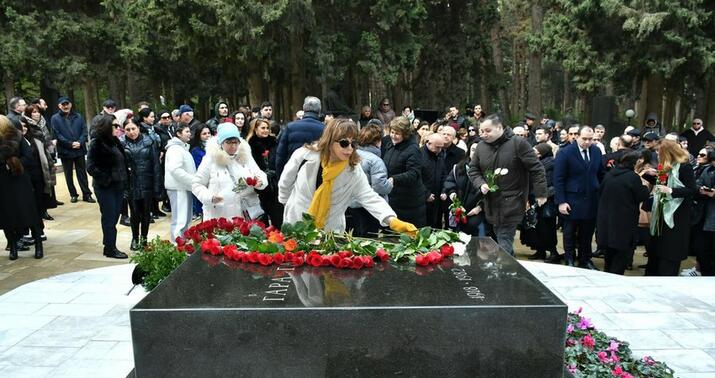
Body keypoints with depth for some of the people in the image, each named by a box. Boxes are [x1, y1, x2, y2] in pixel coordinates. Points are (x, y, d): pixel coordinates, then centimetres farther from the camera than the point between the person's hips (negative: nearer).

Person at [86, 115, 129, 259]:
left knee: (114, 217, 12)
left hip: (118, 186, 7)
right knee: (109, 218, 1)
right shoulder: (97, 143, -11)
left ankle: (109, 246, 24)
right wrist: (106, 179, -15)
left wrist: (124, 181, 6)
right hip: (105, 187, -7)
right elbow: (91, 167, -15)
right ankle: (110, 249, 10)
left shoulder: (115, 142, 9)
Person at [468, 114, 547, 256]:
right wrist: (481, 183, -6)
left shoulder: (518, 144, -10)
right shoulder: (481, 146, 4)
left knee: (504, 245, -11)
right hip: (491, 204, 5)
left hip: (511, 205, -5)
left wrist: (540, 193, -7)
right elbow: (472, 169, 14)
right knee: (504, 244, 15)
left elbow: (536, 169, -8)